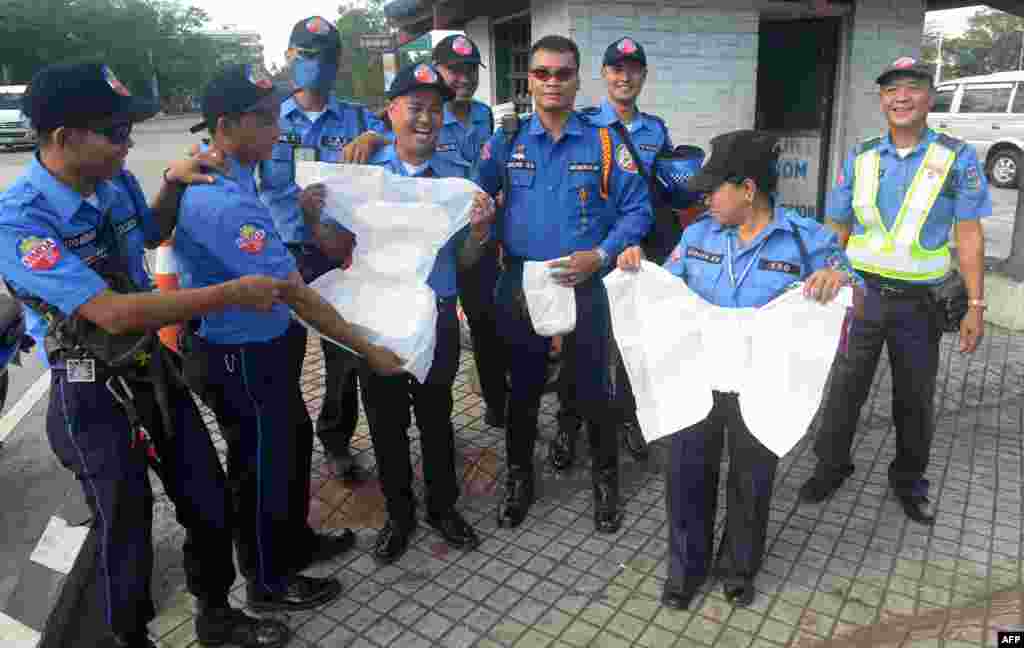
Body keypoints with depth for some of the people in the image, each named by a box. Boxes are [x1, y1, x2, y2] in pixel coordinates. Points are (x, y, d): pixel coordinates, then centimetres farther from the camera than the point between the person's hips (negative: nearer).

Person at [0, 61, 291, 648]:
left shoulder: (116, 182, -3)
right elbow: (113, 313, -30)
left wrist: (174, 183, 1)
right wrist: (230, 295, -29)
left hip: (154, 366, 6)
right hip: (94, 395, -6)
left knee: (210, 502, 14)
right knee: (127, 528, 12)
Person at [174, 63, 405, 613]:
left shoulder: (214, 177, 1)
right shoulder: (225, 204, -31)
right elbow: (297, 296, -29)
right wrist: (370, 351, -21)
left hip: (264, 345, 9)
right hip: (243, 358, -9)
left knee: (293, 440, 24)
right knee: (262, 464, 10)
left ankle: (295, 541, 46)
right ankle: (268, 582, 34)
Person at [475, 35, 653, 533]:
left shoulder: (605, 142, -2)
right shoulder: (505, 141, 3)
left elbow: (636, 209, -3)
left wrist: (600, 255, -15)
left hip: (584, 286, -1)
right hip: (520, 285, 2)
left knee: (593, 390, 9)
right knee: (523, 389, 14)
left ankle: (605, 482, 31)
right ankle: (519, 479, 34)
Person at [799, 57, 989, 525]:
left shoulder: (957, 158, -3)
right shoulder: (860, 158, 2)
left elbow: (969, 235, -4)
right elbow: (838, 231, 6)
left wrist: (975, 305, -7)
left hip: (919, 302, -1)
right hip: (862, 293, 1)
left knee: (915, 397, 14)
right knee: (845, 387, 9)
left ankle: (909, 481, 34)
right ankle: (831, 466, 29)